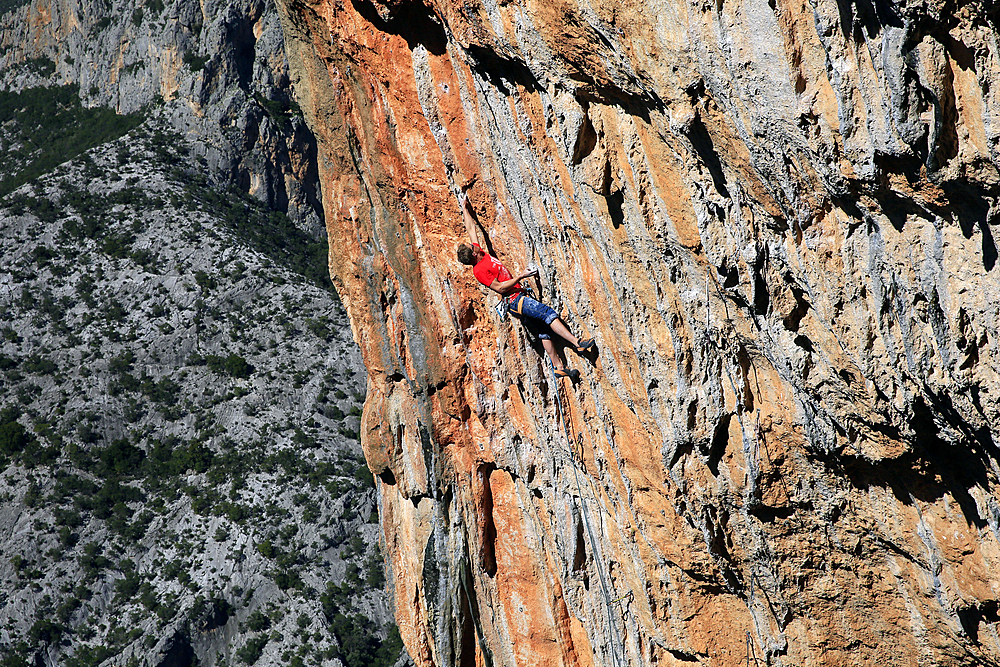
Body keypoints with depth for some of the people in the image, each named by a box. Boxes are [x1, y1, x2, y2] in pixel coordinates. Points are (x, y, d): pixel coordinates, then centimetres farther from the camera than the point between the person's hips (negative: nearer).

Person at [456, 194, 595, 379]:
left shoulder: (480, 253, 8)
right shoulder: (480, 271, -17)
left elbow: (471, 228, 18)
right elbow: (500, 287, -19)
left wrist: (465, 208, 26)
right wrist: (521, 276, -18)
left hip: (519, 297, 9)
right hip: (515, 300, -9)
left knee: (544, 330, 5)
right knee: (548, 313, -19)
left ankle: (558, 366, 6)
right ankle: (577, 343, -23)